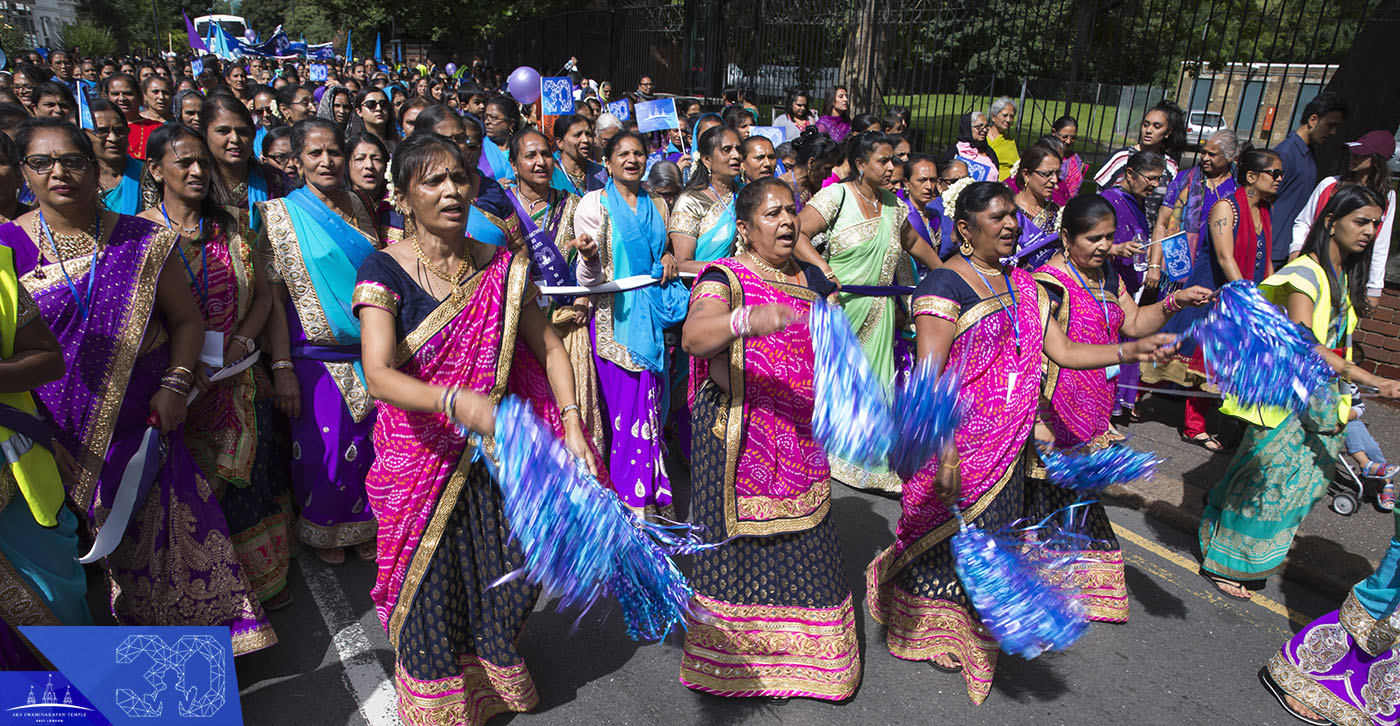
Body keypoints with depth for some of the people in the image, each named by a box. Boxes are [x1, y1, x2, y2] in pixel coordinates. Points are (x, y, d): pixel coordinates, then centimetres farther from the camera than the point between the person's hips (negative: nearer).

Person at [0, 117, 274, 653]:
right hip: (52, 433, 0)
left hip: (139, 423, 0)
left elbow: (186, 318, 6)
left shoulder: (141, 241, 2)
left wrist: (175, 384, -7)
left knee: (151, 534, 4)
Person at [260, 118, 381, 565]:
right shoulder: (281, 214, -3)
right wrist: (281, 367, -14)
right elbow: (273, 296, -8)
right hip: (316, 355, -3)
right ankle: (321, 529, 28)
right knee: (323, 446, 3)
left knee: (369, 442, 9)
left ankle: (361, 525, 30)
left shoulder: (360, 209, 9)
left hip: (369, 351, 4)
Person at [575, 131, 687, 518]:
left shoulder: (657, 205, 14)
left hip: (653, 316, 5)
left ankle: (655, 499, 20)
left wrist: (669, 258, 4)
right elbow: (588, 278, -6)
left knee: (651, 404, 8)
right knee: (625, 403, -5)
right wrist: (589, 258, -29)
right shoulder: (594, 204, -1)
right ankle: (634, 500, 8)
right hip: (615, 316, -4)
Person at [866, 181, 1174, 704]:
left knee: (992, 534, 17)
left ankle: (972, 631, 37)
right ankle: (931, 631, 28)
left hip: (1008, 445, 8)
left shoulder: (1023, 286, 11)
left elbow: (1061, 351, 11)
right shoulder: (945, 285, -14)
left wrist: (1133, 350, 0)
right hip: (956, 442, -7)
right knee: (945, 537, 6)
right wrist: (942, 447, -27)